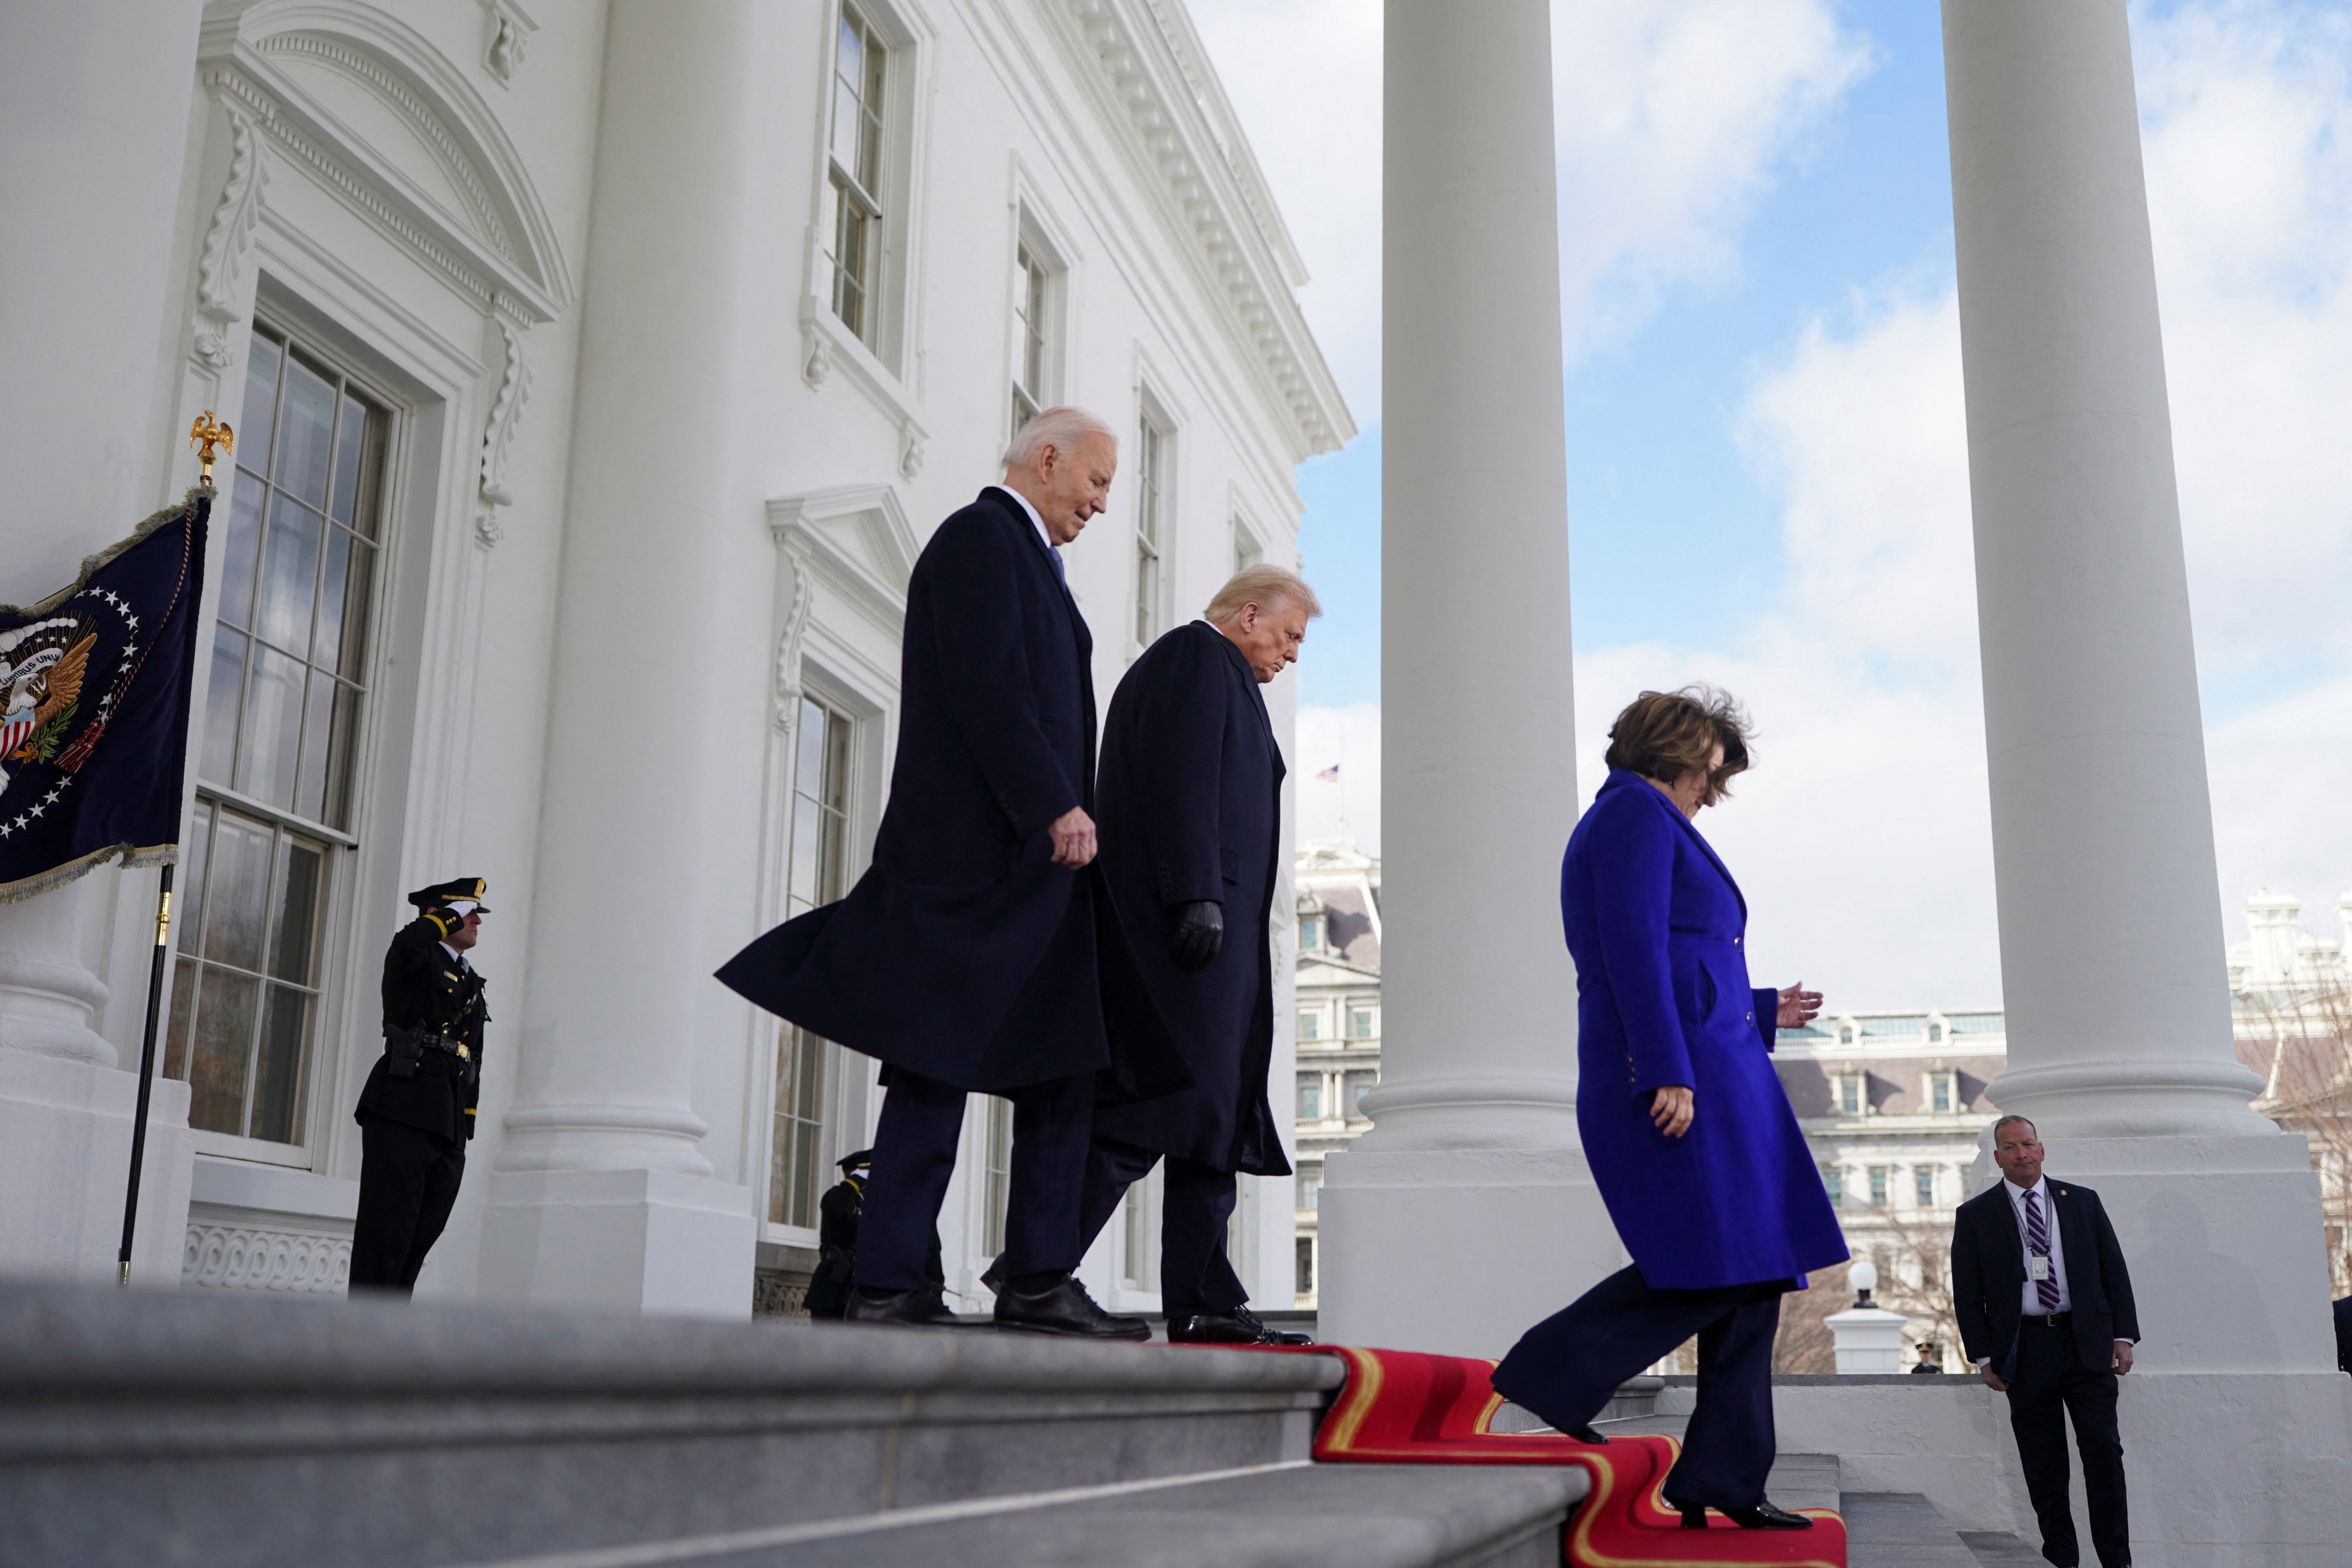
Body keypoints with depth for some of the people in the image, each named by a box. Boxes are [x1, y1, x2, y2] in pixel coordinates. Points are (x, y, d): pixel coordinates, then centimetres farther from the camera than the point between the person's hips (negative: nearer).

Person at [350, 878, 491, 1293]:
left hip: (449, 1135, 8)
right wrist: (451, 914, -9)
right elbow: (408, 944, -26)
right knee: (385, 1241, -8)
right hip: (402, 1119, -7)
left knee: (417, 1244, 9)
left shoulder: (472, 983, 23)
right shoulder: (418, 960, 2)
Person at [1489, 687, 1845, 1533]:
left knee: (1751, 1278, 6)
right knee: (1712, 1263, -15)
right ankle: (1540, 1380, -9)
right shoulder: (1637, 814, -3)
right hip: (1676, 1078, -11)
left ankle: (1725, 1478, 8)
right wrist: (1669, 1073, -24)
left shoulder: (1642, 823, 28)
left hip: (1710, 1073, 11)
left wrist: (1763, 1010, 36)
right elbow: (1633, 951, -17)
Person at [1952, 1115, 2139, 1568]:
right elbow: (1967, 1295, 4)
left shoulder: (2083, 1202, 9)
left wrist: (2123, 1336, 1)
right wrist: (1984, 1357, -2)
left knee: (2103, 1449, -4)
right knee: (2043, 1463, 2)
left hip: (2087, 1344, 1)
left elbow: (2114, 1271, 10)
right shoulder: (1976, 1216, 4)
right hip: (2024, 1350, -1)